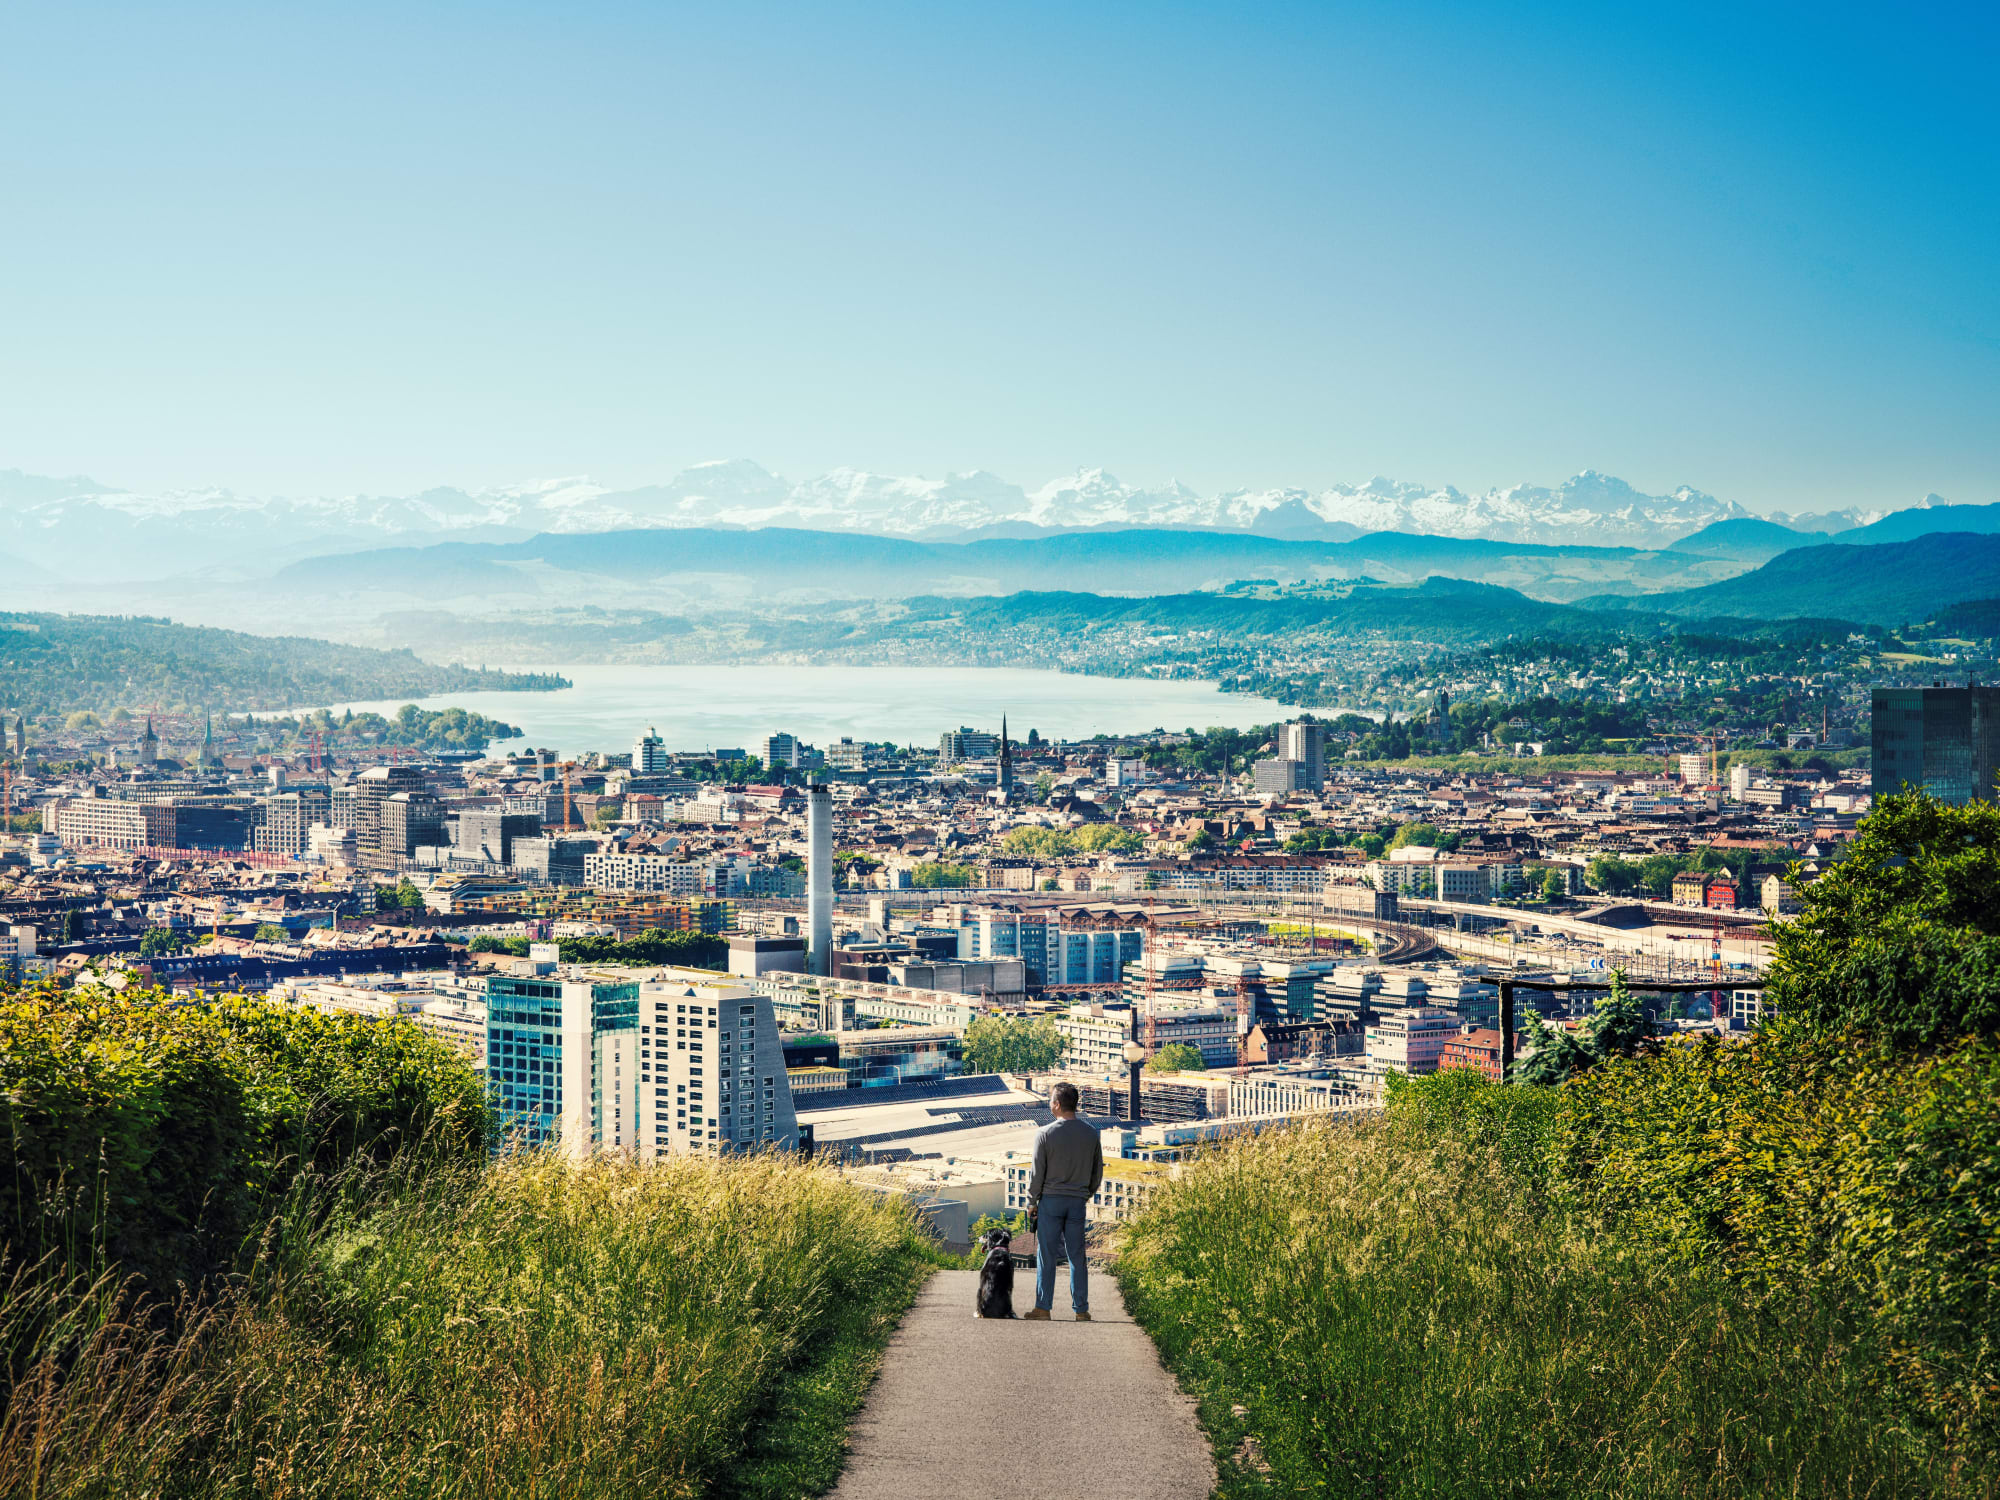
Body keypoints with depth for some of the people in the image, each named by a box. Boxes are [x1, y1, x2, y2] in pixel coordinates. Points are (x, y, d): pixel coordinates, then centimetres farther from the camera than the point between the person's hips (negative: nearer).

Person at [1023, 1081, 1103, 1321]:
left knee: (1046, 1256, 2)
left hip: (1051, 1200, -3)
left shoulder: (1045, 1133, -9)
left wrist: (1031, 1203, 4)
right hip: (1078, 1202, 3)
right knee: (1077, 1256, 7)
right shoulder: (1090, 1133, 4)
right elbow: (1098, 1171, 10)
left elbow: (1037, 1173, -6)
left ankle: (1043, 1308, 2)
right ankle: (1081, 1309, 7)